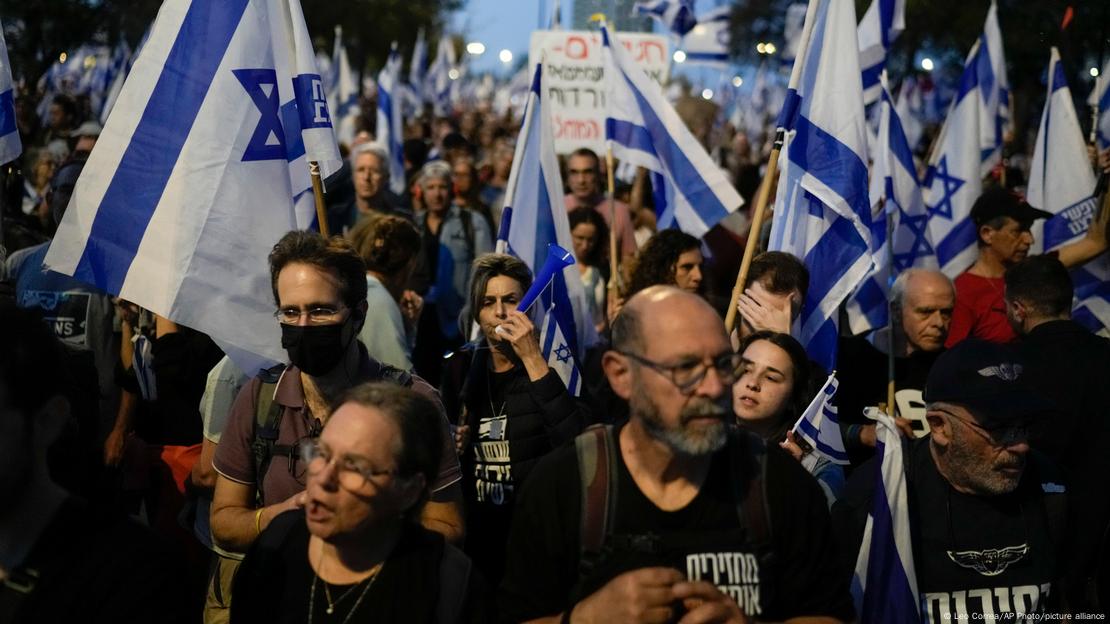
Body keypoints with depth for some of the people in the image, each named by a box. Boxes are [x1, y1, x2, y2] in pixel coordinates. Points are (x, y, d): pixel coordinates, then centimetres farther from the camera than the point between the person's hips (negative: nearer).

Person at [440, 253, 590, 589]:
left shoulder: (553, 366, -7)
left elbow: (578, 444, -25)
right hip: (478, 533, 4)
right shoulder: (462, 369, 7)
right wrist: (452, 446, -2)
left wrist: (534, 362, -25)